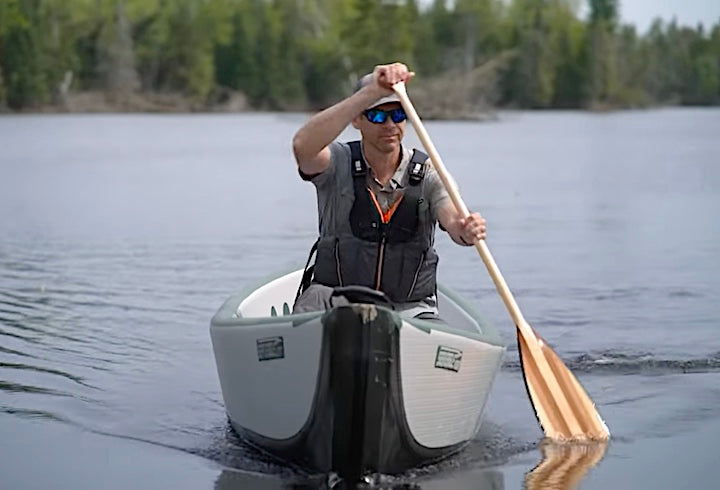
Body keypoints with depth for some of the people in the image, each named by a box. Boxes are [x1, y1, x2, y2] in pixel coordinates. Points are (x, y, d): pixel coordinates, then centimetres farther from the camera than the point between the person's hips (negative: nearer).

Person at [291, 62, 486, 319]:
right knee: (317, 297, -35)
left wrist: (466, 231, -44)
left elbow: (452, 218, -17)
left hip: (409, 308, 1)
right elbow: (303, 146, -26)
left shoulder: (428, 174, 2)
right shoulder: (339, 163, -2)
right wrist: (371, 92, -34)